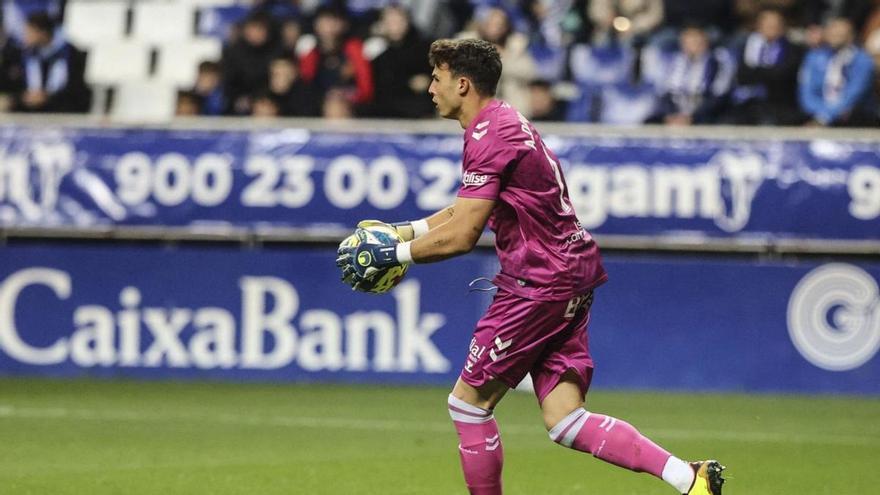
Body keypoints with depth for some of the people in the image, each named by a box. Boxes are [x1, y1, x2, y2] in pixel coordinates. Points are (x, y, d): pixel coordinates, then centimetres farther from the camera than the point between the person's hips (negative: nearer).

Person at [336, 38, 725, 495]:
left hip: (540, 281, -10)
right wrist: (398, 231, 21)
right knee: (564, 421, 4)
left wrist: (390, 254, -10)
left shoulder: (489, 136, -14)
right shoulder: (506, 123, 18)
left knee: (468, 403, 2)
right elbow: (464, 211, 27)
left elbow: (462, 236, -19)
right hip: (573, 274, 10)